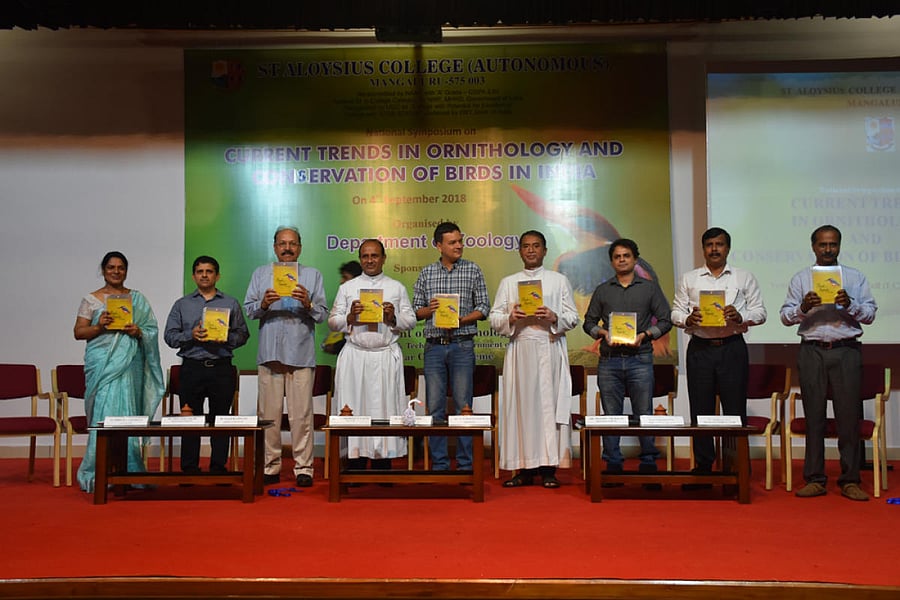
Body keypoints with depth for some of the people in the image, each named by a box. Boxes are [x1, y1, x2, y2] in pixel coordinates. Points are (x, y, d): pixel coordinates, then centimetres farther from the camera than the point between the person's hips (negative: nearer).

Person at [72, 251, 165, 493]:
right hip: (102, 364, -1)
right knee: (104, 414, -7)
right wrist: (99, 326, -13)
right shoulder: (91, 299, 8)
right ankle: (100, 473, 1)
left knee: (126, 414, 0)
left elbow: (152, 330, 11)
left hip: (129, 364, 2)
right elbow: (79, 332, 4)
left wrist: (138, 332, -9)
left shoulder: (137, 299, 13)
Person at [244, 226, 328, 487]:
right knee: (269, 414, 3)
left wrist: (308, 303, -14)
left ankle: (303, 468, 4)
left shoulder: (313, 275, 13)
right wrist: (263, 304, -12)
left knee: (301, 414, -3)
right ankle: (270, 466, 12)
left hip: (301, 354, -1)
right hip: (269, 353, 1)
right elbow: (248, 309, 8)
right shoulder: (260, 274, 16)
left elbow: (322, 314, 5)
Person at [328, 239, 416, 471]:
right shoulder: (347, 288, 13)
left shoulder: (397, 288, 12)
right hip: (355, 356, 0)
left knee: (385, 408, -1)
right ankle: (356, 465, 5)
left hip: (386, 357, 0)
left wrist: (393, 317, -10)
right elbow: (333, 322, 9)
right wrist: (350, 317, -9)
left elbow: (411, 321, 9)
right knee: (354, 409, -1)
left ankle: (382, 465, 5)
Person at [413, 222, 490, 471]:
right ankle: (439, 464, 12)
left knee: (463, 406, -1)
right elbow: (416, 310, 11)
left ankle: (465, 464, 7)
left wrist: (459, 320, -13)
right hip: (434, 346, 2)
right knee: (435, 407, 4)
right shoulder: (426, 272, 10)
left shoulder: (473, 270, 5)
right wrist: (430, 310, -10)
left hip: (462, 345, -2)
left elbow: (483, 308, 2)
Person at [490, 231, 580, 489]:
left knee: (550, 403, -5)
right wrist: (510, 318, -10)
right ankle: (525, 468, 4)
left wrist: (553, 317, -12)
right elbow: (494, 319, 10)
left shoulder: (559, 280, 12)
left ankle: (548, 468, 0)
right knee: (521, 405, -2)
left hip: (550, 349, -1)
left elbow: (573, 318, 7)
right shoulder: (508, 282, 15)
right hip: (520, 349, 1)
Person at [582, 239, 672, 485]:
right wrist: (603, 333, -6)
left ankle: (648, 465, 7)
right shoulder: (602, 290, 14)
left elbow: (665, 320, 7)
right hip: (609, 360, 2)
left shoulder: (650, 288, 9)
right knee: (611, 415, 3)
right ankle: (613, 465, 10)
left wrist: (644, 335, -8)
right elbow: (589, 322, 13)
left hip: (640, 358, -1)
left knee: (644, 413, -2)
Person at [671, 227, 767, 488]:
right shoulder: (689, 279, 12)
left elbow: (760, 312, 6)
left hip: (732, 347, -1)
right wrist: (688, 319, -12)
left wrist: (740, 316, -13)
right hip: (700, 347, 1)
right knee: (700, 410, 4)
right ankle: (703, 468, 13)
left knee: (735, 409, 0)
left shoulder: (744, 277, 10)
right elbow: (675, 312, 10)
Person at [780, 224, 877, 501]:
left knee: (849, 414, -1)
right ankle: (815, 479, 10)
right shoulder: (800, 279, 11)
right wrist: (803, 307, -14)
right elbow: (785, 316, 4)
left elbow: (870, 314, 4)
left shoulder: (855, 277, 11)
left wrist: (850, 305, -14)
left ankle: (850, 480, 8)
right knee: (814, 415, 3)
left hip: (846, 351, 0)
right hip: (811, 351, 0)